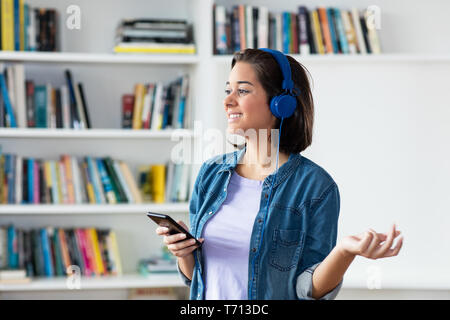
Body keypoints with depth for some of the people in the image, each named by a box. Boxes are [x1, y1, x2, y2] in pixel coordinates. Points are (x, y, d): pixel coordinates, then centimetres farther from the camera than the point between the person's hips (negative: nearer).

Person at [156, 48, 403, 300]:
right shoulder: (211, 173, 0)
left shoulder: (316, 186, -13)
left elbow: (309, 289, -14)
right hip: (210, 301, 4)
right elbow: (195, 275, 7)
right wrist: (182, 251, -12)